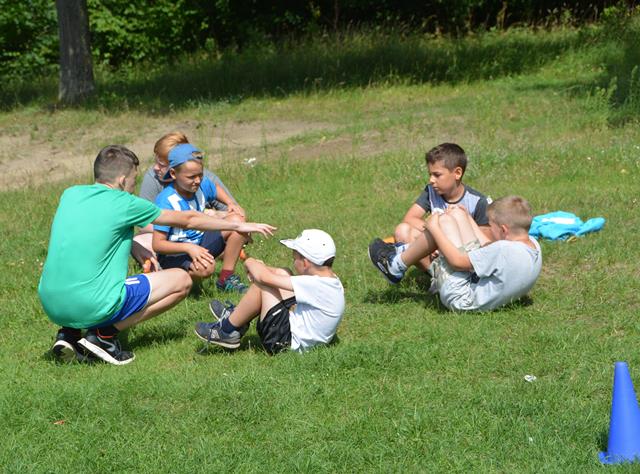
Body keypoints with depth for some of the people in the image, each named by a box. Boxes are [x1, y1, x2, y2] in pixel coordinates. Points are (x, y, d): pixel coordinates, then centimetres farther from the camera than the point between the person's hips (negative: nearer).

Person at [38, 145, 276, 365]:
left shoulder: (70, 195, 11)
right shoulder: (125, 204, -3)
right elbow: (188, 220, 8)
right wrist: (238, 226, 20)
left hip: (51, 306, 6)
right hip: (91, 307, -6)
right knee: (181, 280, 8)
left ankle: (69, 333, 14)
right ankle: (104, 334, -1)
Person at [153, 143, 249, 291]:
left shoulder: (203, 186, -4)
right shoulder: (167, 201, -24)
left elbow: (216, 190, 25)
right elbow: (157, 244, -25)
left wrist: (231, 204, 4)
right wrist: (189, 248, -37)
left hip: (200, 244, 8)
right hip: (175, 255, -8)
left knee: (237, 220, -8)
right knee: (205, 267, -39)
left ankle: (226, 279, -2)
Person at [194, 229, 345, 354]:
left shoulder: (315, 285, -26)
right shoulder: (332, 280, 1)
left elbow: (264, 277, -24)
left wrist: (250, 263, -4)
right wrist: (261, 268, 4)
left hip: (290, 342, -10)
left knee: (262, 283, -16)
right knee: (283, 274, 16)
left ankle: (229, 329, 1)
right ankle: (236, 314, 23)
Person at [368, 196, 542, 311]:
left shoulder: (504, 251, -31)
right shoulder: (532, 244, -5)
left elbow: (457, 260, -23)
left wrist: (434, 228, -12)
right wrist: (468, 219, 15)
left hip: (461, 297, -10)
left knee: (444, 220, -11)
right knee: (456, 213, 9)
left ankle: (398, 264, 7)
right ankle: (405, 252, 23)